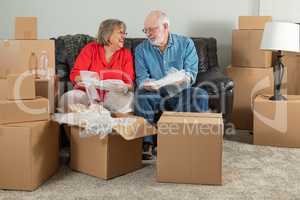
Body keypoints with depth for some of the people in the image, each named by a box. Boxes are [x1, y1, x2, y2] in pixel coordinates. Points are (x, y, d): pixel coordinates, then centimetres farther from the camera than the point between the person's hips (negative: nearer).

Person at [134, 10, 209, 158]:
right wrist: (146, 83, -26)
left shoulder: (186, 44, 4)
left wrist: (184, 78, -29)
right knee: (141, 95, -33)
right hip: (155, 94, 0)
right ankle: (148, 141, -25)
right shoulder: (141, 49, 6)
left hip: (180, 92, 0)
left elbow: (192, 72, -4)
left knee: (201, 96, -30)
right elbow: (141, 77, -1)